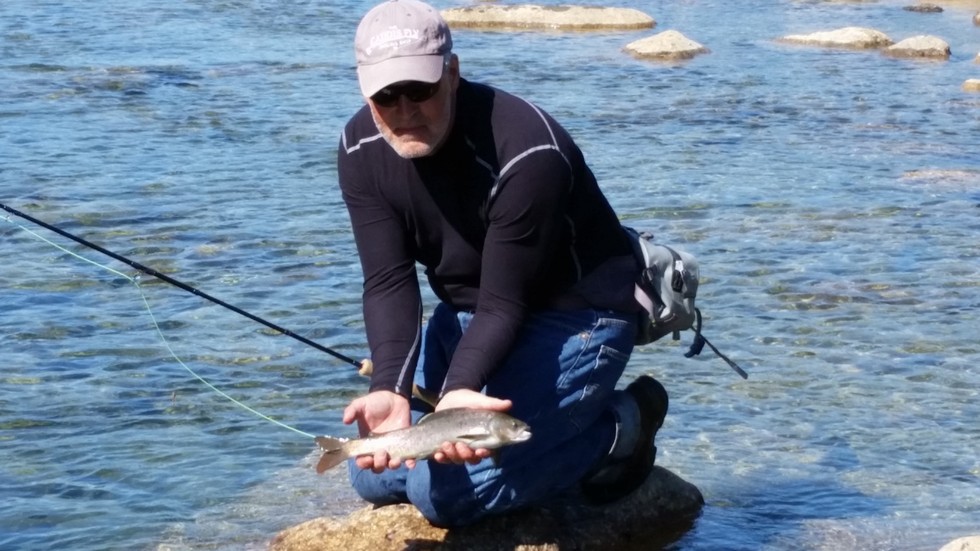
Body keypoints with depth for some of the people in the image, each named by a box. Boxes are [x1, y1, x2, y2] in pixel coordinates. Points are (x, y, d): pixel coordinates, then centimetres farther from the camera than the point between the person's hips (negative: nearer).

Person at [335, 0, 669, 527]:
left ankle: (618, 428, 1)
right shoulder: (361, 150, -12)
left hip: (574, 315, -7)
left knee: (441, 489, -19)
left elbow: (504, 302, -27)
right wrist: (390, 389, -33)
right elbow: (388, 283, -16)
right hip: (468, 311, 7)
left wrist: (459, 389, -45)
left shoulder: (526, 152, -31)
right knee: (375, 476, 4)